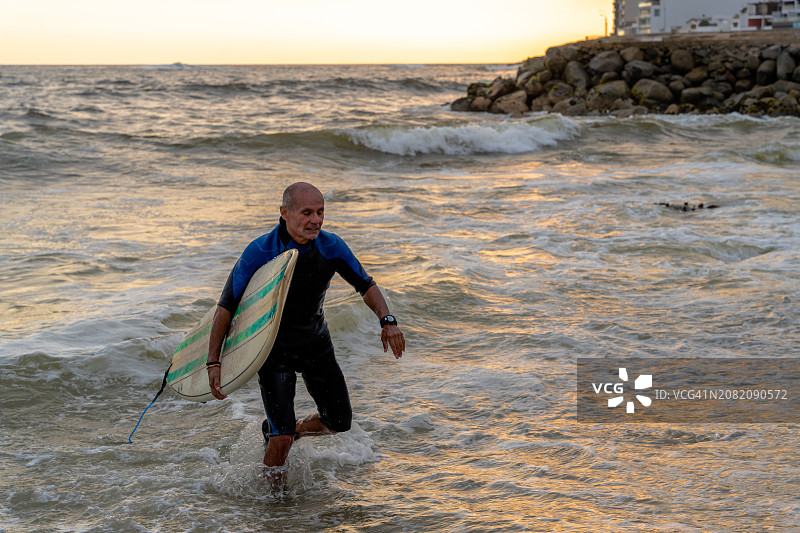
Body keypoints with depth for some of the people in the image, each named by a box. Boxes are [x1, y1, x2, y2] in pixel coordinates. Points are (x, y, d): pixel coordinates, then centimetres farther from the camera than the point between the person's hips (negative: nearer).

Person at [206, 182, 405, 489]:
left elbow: (365, 284, -1)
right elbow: (226, 306, -19)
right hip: (274, 348, -5)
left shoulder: (331, 247, -14)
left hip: (317, 345, 5)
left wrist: (387, 321, -18)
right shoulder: (260, 252, -25)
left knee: (339, 422, 11)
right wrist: (213, 363, -25)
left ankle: (280, 432, 39)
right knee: (282, 438, -13)